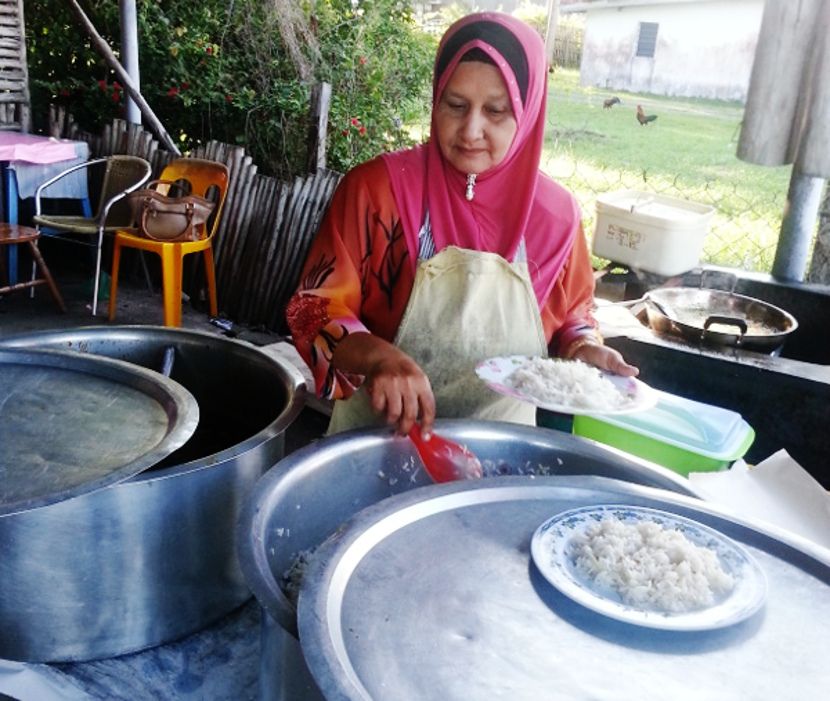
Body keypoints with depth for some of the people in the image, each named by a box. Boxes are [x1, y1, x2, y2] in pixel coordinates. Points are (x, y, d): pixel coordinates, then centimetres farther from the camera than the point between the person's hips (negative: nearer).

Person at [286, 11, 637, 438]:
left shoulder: (555, 212, -2)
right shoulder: (376, 187, -10)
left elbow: (572, 320, 12)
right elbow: (314, 308, -9)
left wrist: (584, 350, -8)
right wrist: (378, 356, -26)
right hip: (380, 433, -2)